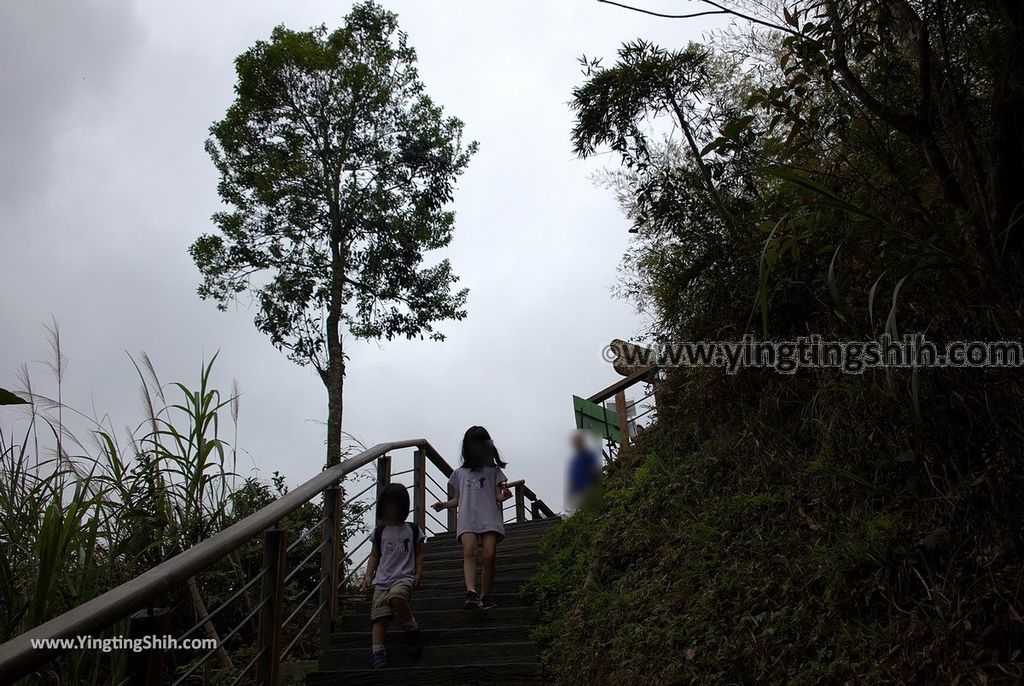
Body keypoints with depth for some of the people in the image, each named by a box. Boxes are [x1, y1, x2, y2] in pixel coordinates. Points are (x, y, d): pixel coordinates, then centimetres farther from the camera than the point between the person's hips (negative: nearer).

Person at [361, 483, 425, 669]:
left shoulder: (412, 530, 9)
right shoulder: (379, 532, 14)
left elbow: (419, 553, 13)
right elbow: (374, 555, 20)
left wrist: (418, 573, 0)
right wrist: (368, 575, 8)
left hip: (404, 578, -3)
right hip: (382, 580, 3)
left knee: (396, 596, -34)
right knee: (379, 615, -12)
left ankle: (412, 629, -13)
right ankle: (377, 651, -12)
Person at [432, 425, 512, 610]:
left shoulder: (493, 470, 17)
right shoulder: (460, 473, 22)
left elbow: (498, 496, 9)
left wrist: (505, 495, -14)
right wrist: (445, 504, 3)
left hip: (490, 518, 0)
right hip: (467, 519, 0)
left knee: (490, 556, -15)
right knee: (469, 551, -23)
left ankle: (485, 597, -7)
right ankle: (471, 593, -37)